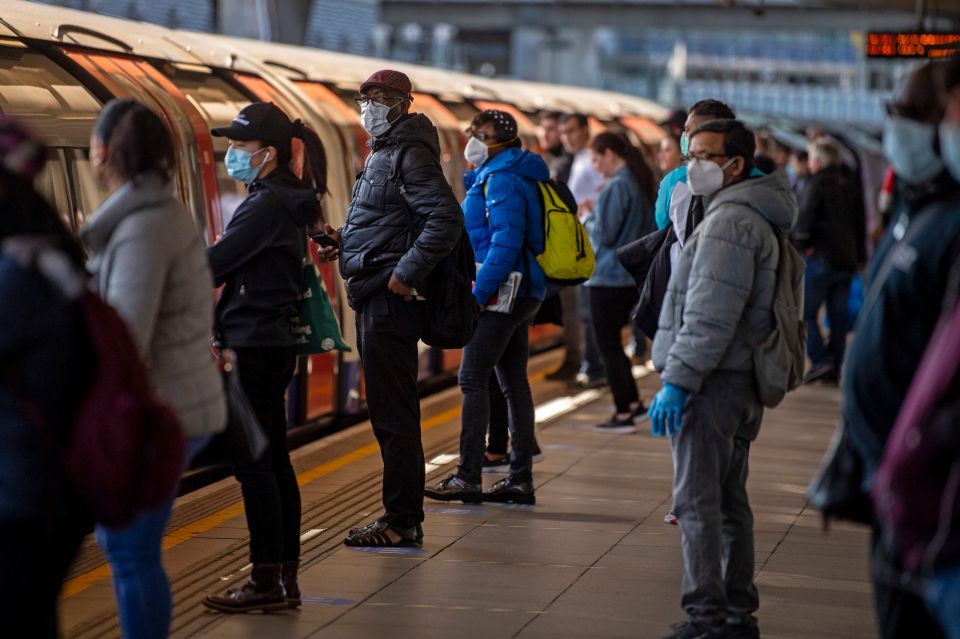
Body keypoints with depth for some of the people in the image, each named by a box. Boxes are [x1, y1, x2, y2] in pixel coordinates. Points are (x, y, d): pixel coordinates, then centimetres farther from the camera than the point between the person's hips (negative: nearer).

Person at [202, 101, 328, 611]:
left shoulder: (267, 205, -16)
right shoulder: (288, 201, 14)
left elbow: (213, 266, -17)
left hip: (255, 348, -10)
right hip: (276, 343, 10)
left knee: (252, 462, -6)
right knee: (273, 460, 12)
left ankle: (267, 581, -3)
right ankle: (285, 578, 16)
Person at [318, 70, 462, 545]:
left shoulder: (410, 154, -12)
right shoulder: (382, 153, 19)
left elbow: (446, 219, -23)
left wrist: (406, 273, -23)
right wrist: (345, 242, 12)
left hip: (391, 298, -11)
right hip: (373, 297, 11)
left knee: (392, 412, -7)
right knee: (388, 411, 13)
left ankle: (402, 522, -3)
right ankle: (403, 517, 20)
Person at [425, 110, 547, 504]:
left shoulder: (502, 181, -13)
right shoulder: (498, 177, 18)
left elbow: (505, 243, -21)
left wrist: (478, 294, -20)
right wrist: (479, 290, 19)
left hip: (503, 293, -10)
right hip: (521, 293, 10)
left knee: (473, 379, -9)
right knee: (514, 383, 10)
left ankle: (468, 478, -10)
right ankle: (521, 479, 13)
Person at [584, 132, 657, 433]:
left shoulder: (616, 188, -18)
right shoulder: (642, 184, 10)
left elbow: (604, 234, -19)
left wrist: (587, 219, 1)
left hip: (609, 277, -9)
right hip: (635, 275, 9)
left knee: (608, 345, 0)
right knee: (613, 342, 19)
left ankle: (624, 415, 2)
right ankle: (633, 403, 21)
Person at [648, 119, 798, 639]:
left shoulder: (728, 220, -15)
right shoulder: (757, 218, 19)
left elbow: (710, 316, -22)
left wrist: (677, 380, -22)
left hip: (712, 382, -11)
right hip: (742, 381, 11)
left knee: (697, 500, -8)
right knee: (729, 500, 15)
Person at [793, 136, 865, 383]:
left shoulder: (817, 184, -8)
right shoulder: (849, 186, 14)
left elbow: (805, 218, -18)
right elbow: (861, 223, 18)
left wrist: (803, 244, -5)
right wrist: (859, 256, 21)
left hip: (821, 258, -7)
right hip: (847, 260, 7)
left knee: (807, 311, 0)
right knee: (838, 316, 8)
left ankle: (820, 360, -12)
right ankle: (834, 370, 9)